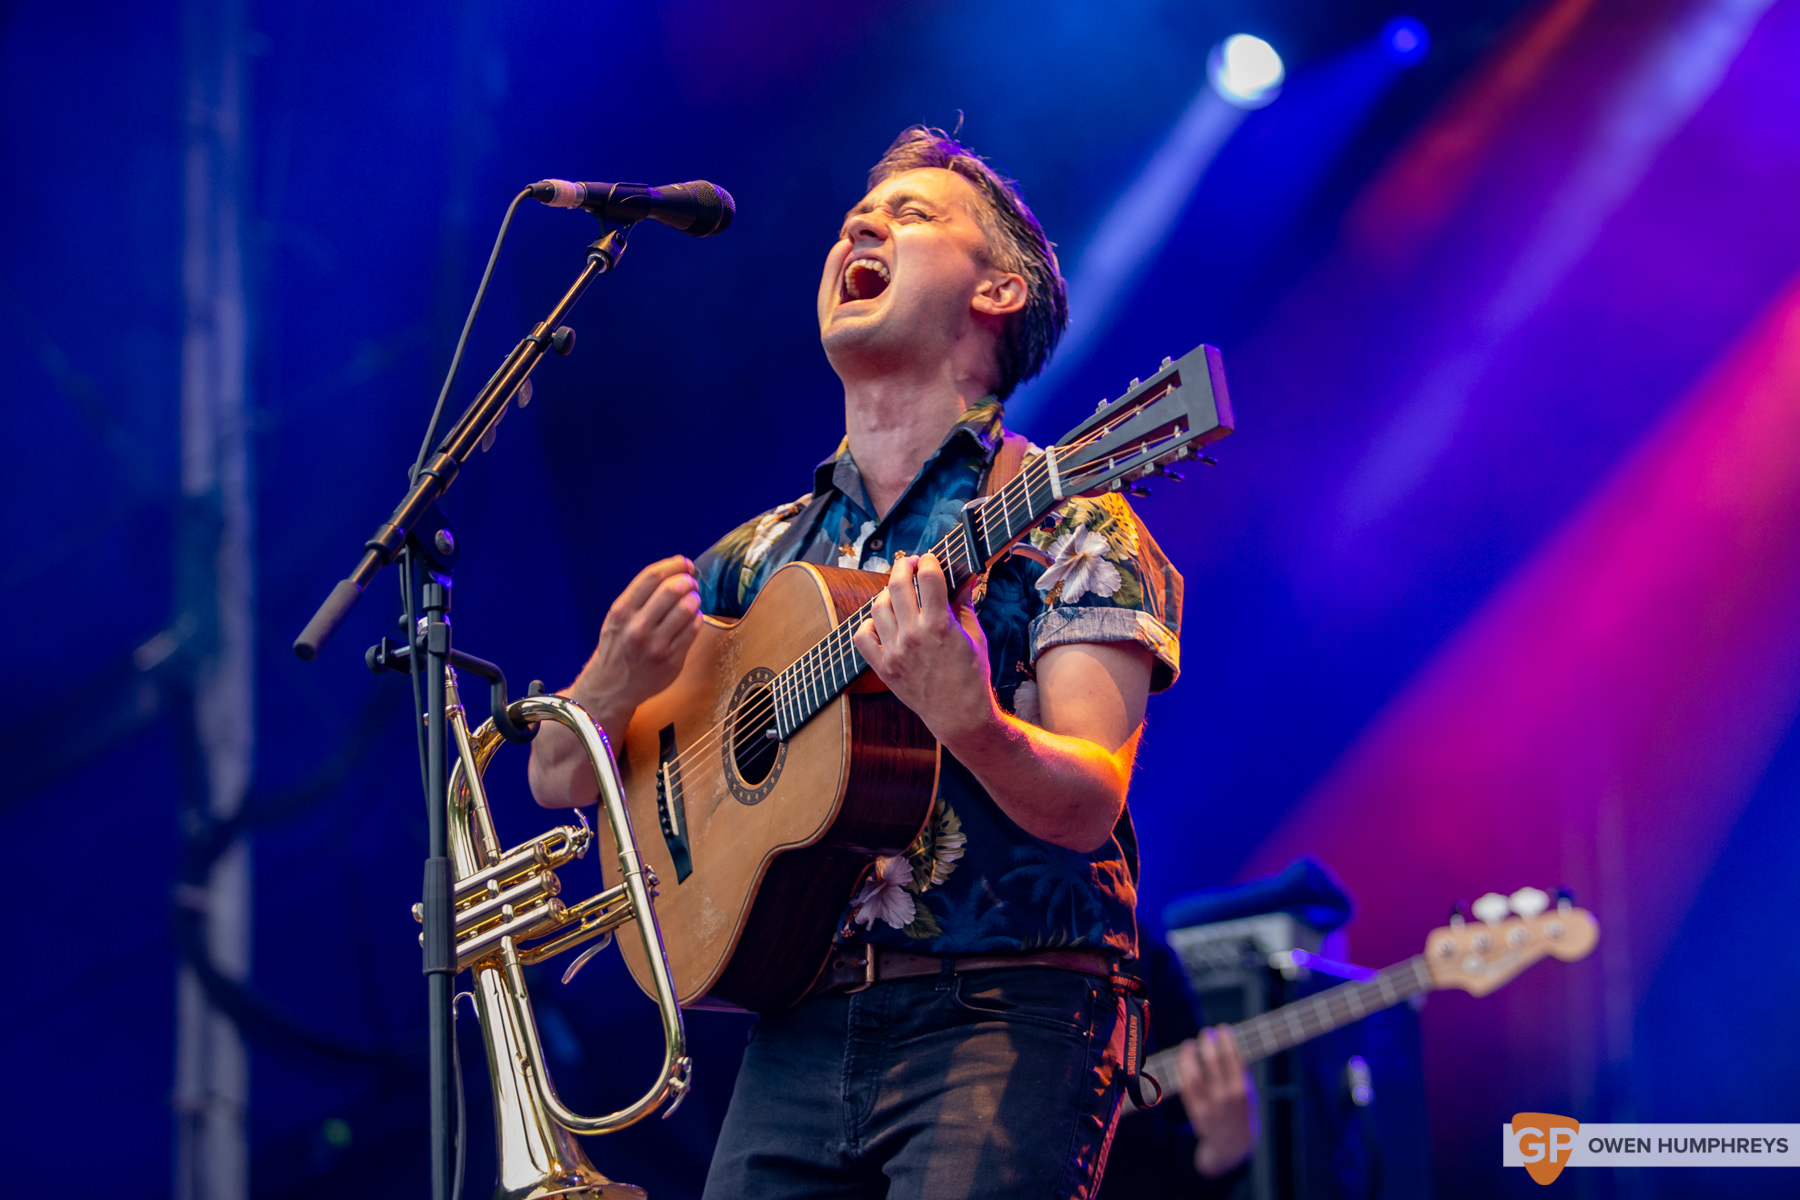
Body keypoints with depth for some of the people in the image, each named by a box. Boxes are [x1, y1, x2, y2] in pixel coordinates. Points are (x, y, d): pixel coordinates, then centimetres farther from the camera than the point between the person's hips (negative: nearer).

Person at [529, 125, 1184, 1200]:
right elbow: (560, 778, 16)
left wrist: (968, 720, -33)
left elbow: (1087, 804, -12)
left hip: (1004, 1011, -5)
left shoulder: (1057, 518, 1)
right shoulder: (759, 556, 17)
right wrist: (619, 680, -7)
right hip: (799, 1030, 5)